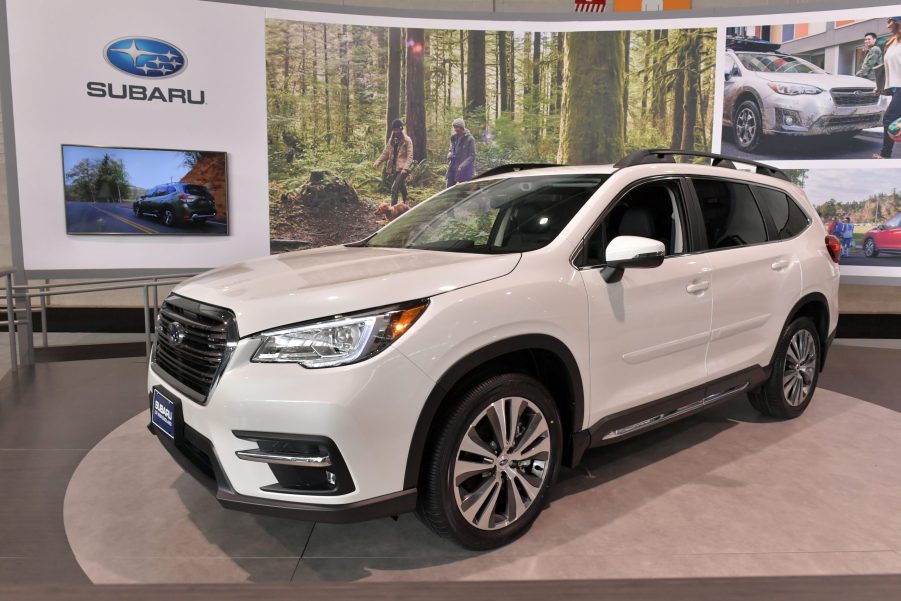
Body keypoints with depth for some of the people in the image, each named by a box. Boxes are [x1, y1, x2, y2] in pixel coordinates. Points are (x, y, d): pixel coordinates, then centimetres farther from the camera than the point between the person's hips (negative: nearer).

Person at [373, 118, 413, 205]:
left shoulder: (407, 140, -5)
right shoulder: (391, 140, 14)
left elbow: (410, 156, -11)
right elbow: (385, 153, 12)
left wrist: (405, 168, -25)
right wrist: (377, 162, -4)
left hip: (402, 169, -6)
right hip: (393, 169, 6)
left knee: (394, 188, -18)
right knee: (401, 187, 15)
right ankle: (406, 203, 29)